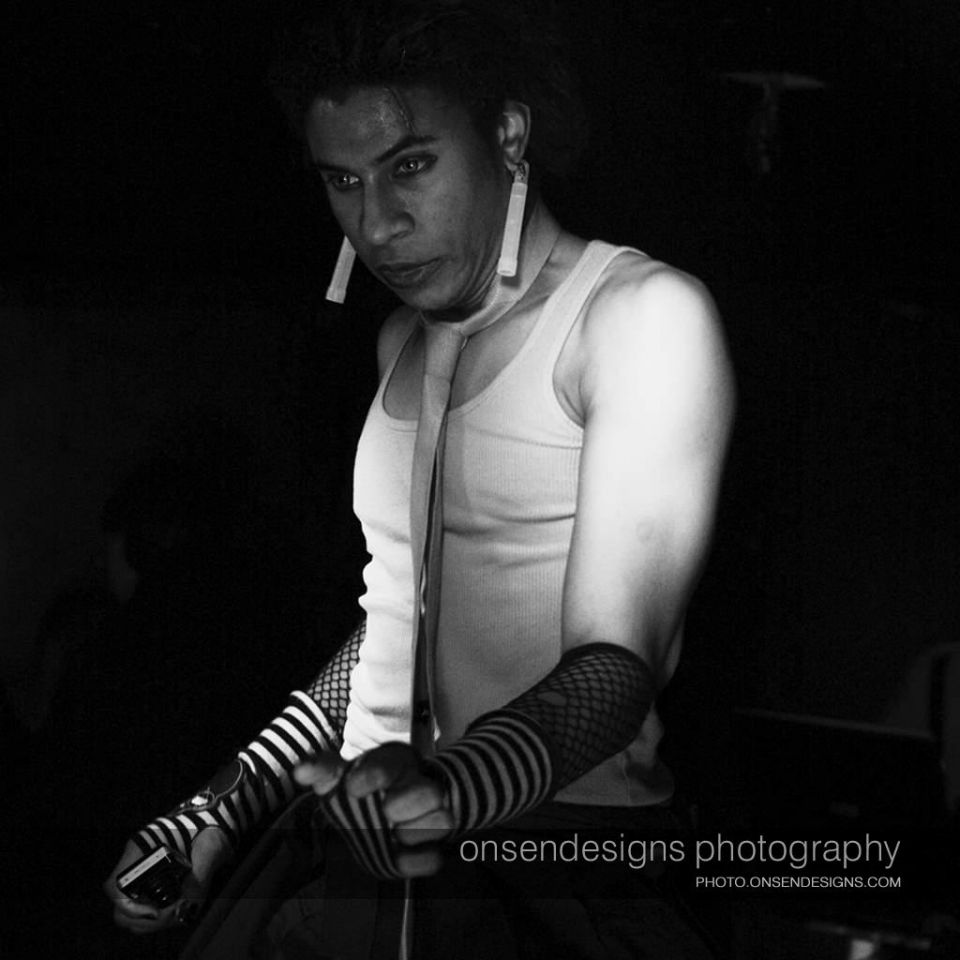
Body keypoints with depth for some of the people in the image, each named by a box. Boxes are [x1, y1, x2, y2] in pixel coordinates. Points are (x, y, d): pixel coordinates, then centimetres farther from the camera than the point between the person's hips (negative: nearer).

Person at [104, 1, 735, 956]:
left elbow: (615, 657, -16)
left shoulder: (645, 313, -7)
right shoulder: (406, 341, 17)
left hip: (565, 875, -6)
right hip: (376, 841, 6)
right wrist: (220, 812, 11)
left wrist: (456, 786, -34)